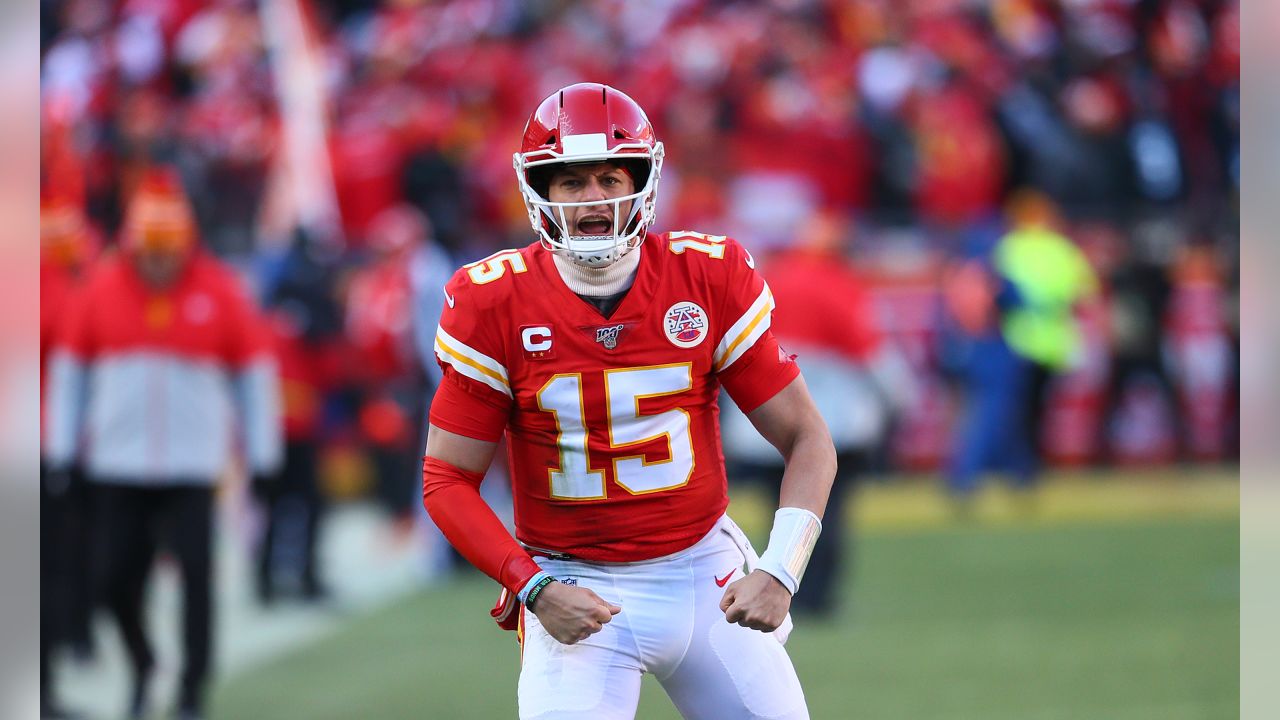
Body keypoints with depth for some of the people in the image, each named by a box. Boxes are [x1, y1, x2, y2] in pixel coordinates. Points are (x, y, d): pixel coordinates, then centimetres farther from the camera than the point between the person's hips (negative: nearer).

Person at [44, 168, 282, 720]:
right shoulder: (101, 290, 3)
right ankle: (140, 664, 28)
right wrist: (62, 451, 10)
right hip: (118, 465, 2)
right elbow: (69, 368, 12)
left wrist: (261, 457, 6)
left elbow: (254, 371, 8)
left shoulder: (219, 292, 0)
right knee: (114, 581, 1)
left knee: (196, 575, -10)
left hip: (191, 466, -2)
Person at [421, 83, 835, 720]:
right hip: (574, 590, -2)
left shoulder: (710, 279, -5)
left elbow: (806, 440, -1)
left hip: (702, 574, 2)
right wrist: (534, 588, -16)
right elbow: (447, 479, -4)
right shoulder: (495, 304, -9)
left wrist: (780, 571, -15)